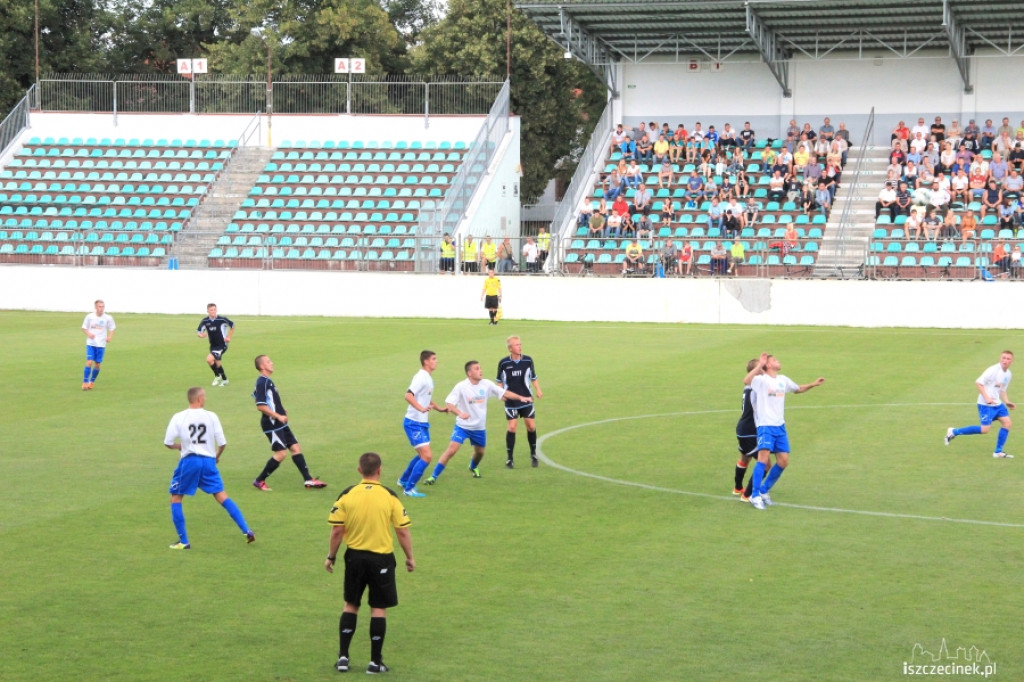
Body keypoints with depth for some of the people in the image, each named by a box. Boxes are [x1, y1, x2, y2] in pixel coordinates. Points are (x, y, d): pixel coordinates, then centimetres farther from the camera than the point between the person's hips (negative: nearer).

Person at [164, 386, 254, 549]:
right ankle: (247, 531, 0)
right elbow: (222, 443, 1)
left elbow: (168, 443, 0)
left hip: (189, 461, -2)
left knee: (175, 499, 12)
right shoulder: (211, 416, 1)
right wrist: (217, 456, 21)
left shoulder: (178, 418, -2)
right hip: (208, 461, 2)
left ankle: (183, 542, 6)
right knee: (221, 496, 8)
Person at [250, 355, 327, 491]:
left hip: (280, 424, 10)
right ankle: (259, 481, 1)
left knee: (295, 447, 8)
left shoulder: (267, 381, 12)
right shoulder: (262, 382, -18)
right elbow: (260, 406, -24)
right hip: (272, 425, -10)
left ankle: (308, 480, 11)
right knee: (281, 453, -10)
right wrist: (278, 416, -21)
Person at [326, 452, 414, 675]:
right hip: (381, 558, -2)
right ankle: (375, 661, 9)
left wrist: (331, 557, 8)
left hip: (355, 556, 2)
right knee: (379, 608, 6)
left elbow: (337, 531, -5)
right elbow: (403, 531, -5)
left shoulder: (346, 495, -5)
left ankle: (343, 657, 13)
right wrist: (410, 558, 7)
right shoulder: (390, 496, -8)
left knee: (350, 605, 14)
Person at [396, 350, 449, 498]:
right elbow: (408, 395, -31)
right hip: (414, 423, -10)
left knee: (423, 455, 21)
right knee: (427, 456, -13)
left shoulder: (429, 379, 12)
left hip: (422, 423, 10)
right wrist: (421, 408, -43)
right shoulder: (421, 377, -18)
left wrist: (439, 408, 29)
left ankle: (404, 480, 37)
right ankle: (409, 489, -4)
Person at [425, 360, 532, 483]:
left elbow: (504, 393, 2)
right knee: (451, 450, -18)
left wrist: (521, 397, -4)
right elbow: (449, 403, -21)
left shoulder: (486, 384, -6)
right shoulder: (461, 387, -18)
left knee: (480, 452, 18)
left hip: (479, 428, 5)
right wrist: (459, 413, -39)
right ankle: (434, 476, -11)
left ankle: (473, 467, 53)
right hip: (463, 426, -5)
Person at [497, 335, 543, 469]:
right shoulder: (503, 363, -6)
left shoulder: (528, 360, -2)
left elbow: (533, 377, 10)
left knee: (531, 426, 2)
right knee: (512, 427, -7)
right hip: (511, 401, -2)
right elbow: (499, 380, 7)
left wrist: (538, 390, -4)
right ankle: (509, 458, 3)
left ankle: (533, 454, 21)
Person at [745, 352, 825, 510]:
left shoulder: (783, 380, 14)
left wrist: (813, 384, 21)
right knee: (764, 457, -21)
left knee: (783, 461, 3)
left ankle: (764, 491, 19)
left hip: (780, 426, 7)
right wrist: (760, 365, -32)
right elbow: (747, 380, -31)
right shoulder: (761, 380, -9)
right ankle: (755, 496, -14)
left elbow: (798, 389, 33)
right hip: (765, 426, -7)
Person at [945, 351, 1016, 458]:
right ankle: (954, 432, 2)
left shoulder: (1008, 374, 10)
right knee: (985, 429, -11)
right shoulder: (993, 370, -17)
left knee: (1007, 423, -3)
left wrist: (1007, 402, 8)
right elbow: (978, 382, -19)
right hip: (986, 405, -8)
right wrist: (986, 398, -25)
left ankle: (998, 452, 8)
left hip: (997, 403, 8)